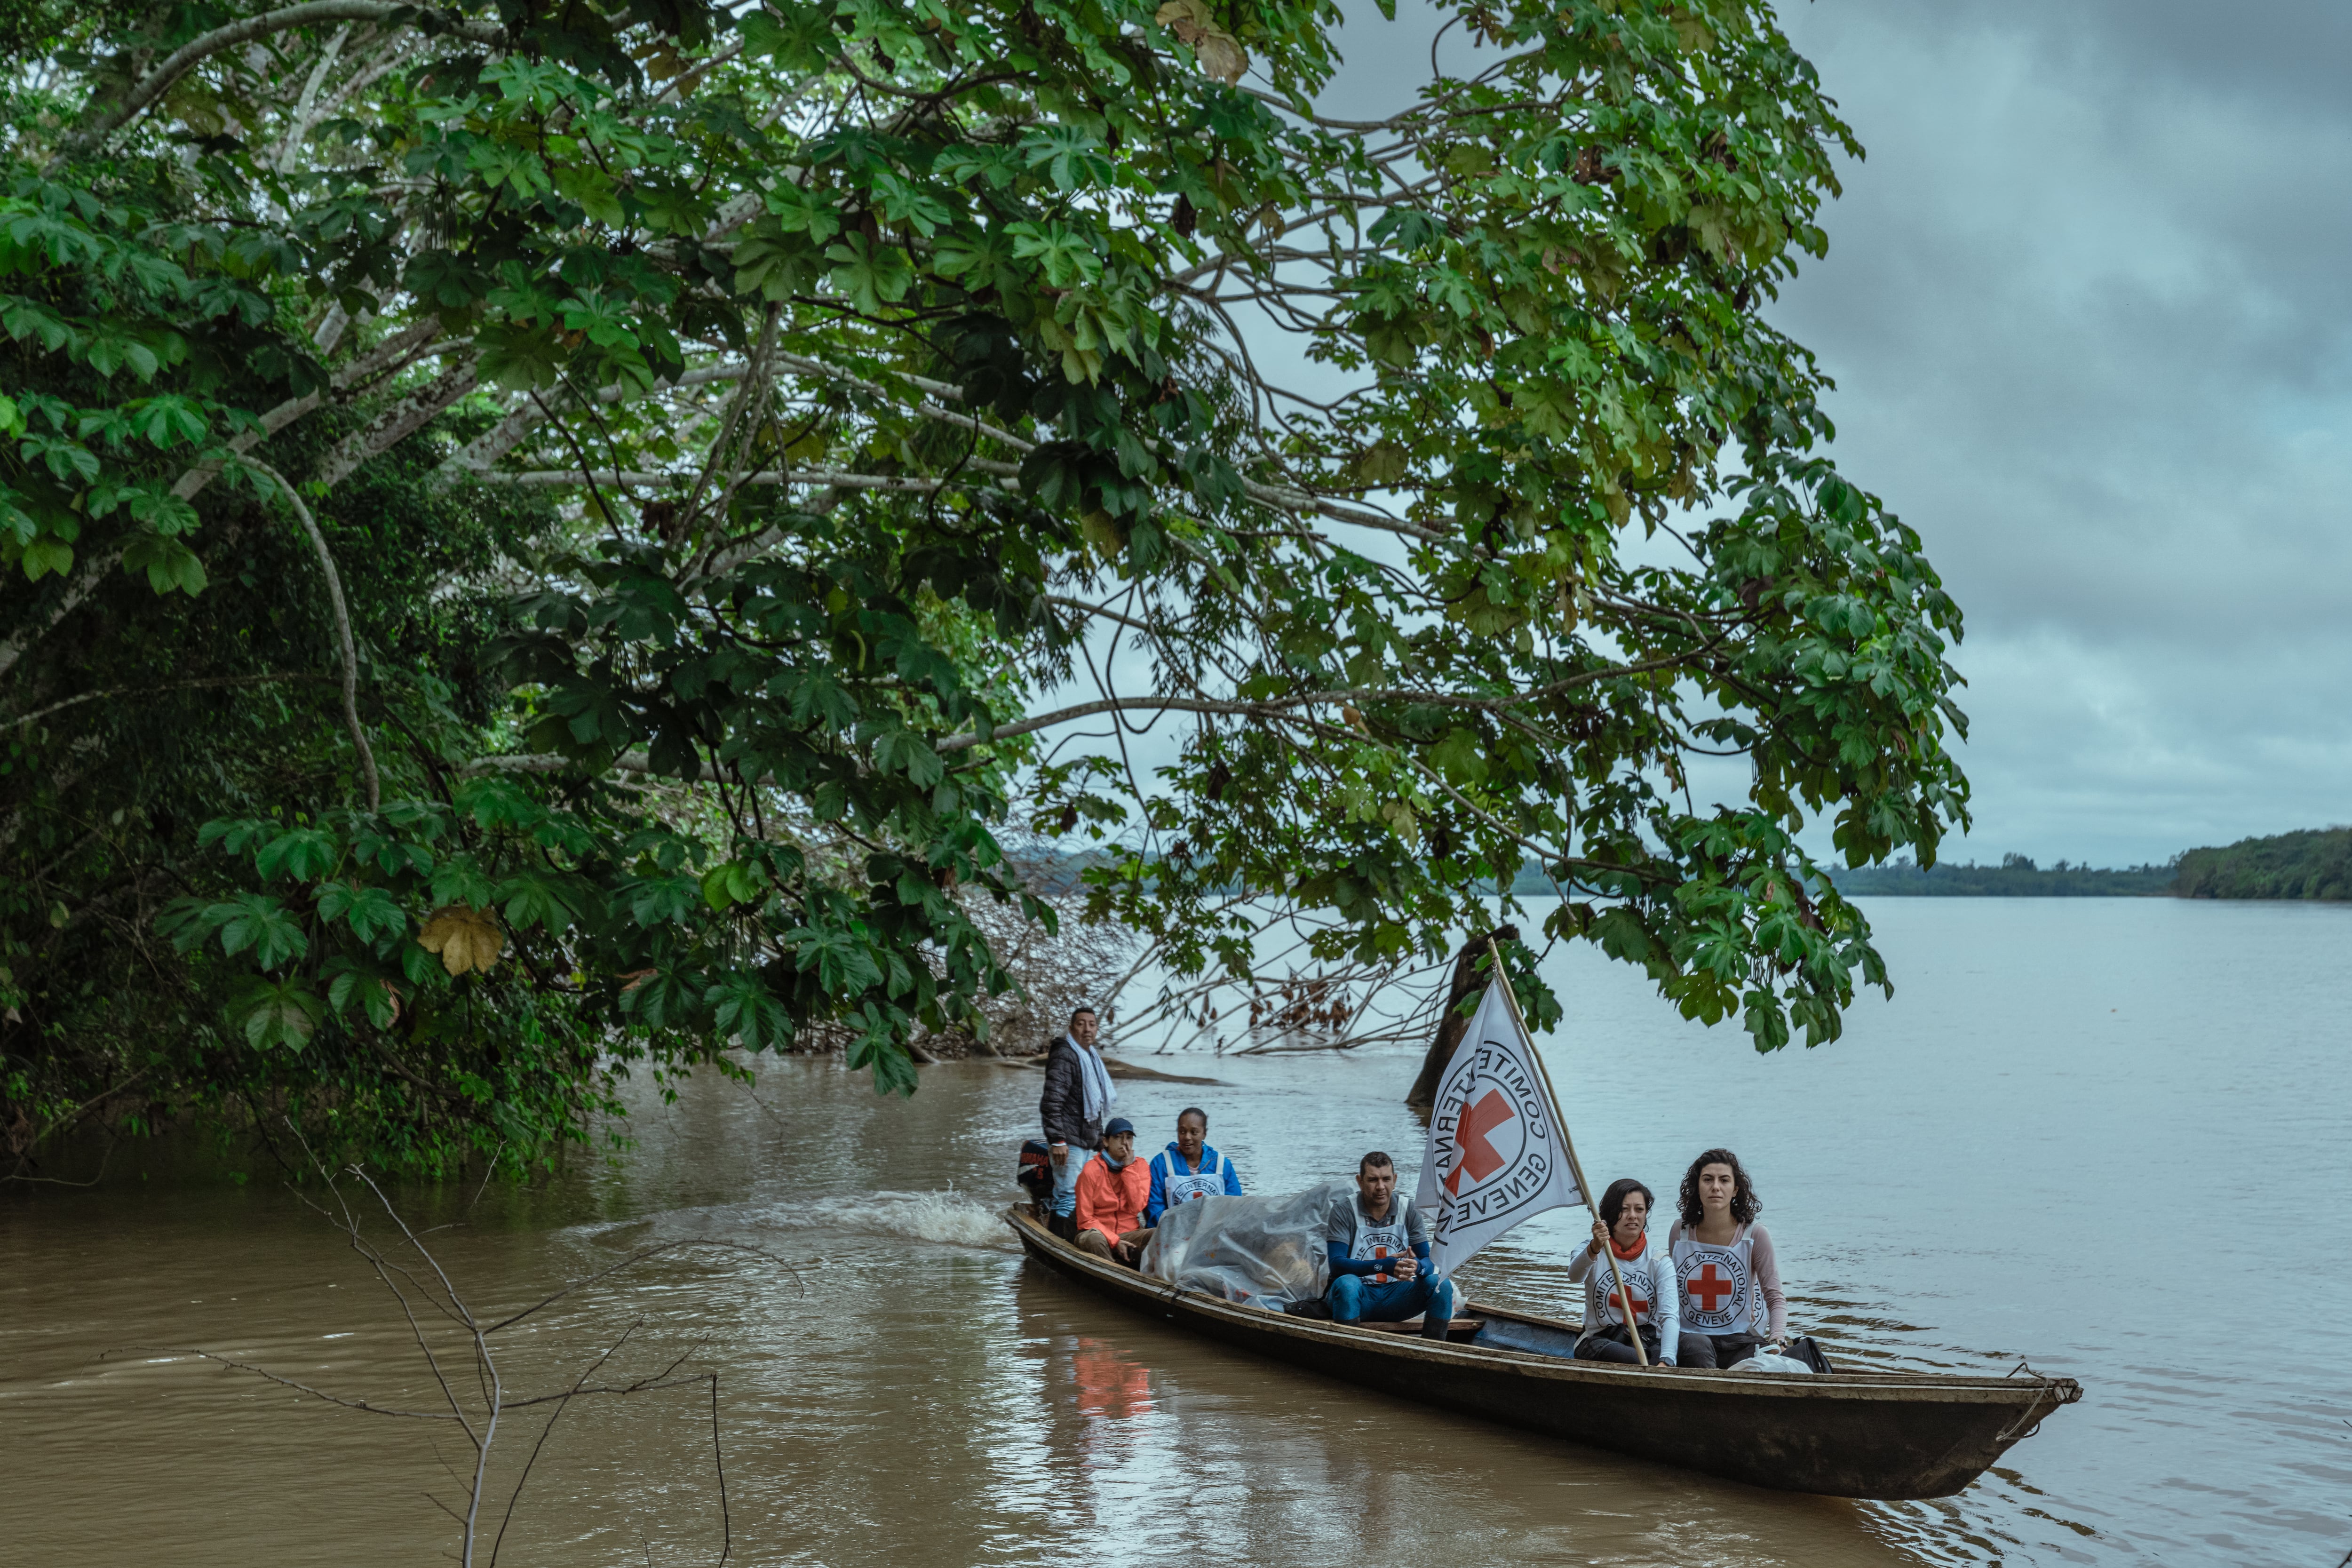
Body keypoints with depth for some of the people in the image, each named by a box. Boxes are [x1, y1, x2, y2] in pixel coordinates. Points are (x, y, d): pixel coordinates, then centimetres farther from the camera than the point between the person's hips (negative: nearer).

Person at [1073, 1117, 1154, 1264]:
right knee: (1094, 1239, -38)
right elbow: (1085, 1220, -6)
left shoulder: (1140, 1166, 4)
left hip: (1130, 1234, 2)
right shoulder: (1091, 1170, -5)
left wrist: (1129, 1169, -11)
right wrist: (1115, 1241, -16)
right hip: (1100, 1232, -2)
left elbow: (1136, 1207, -10)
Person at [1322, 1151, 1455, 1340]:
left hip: (1395, 1297, 3)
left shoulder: (1409, 1210, 3)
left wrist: (1417, 1267, -29)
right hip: (1359, 1296, -3)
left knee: (1441, 1285, -21)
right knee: (1347, 1283, -36)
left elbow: (1429, 1261, -2)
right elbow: (1337, 1264, -17)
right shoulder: (1344, 1211, -7)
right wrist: (1383, 1266, -31)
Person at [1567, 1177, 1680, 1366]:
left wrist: (1665, 1361, -34)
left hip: (1648, 1343, 2)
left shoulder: (1660, 1262, 3)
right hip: (1600, 1340, -2)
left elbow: (1670, 1316, -14)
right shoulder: (1590, 1250, 3)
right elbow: (1574, 1276, -23)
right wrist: (1594, 1249, -46)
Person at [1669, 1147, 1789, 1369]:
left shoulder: (1755, 1235, -1)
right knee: (1696, 1346, -37)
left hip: (1742, 1339, -1)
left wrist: (1776, 1340, -21)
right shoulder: (1680, 1232, 6)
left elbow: (1775, 1298, -2)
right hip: (1691, 1333, 1)